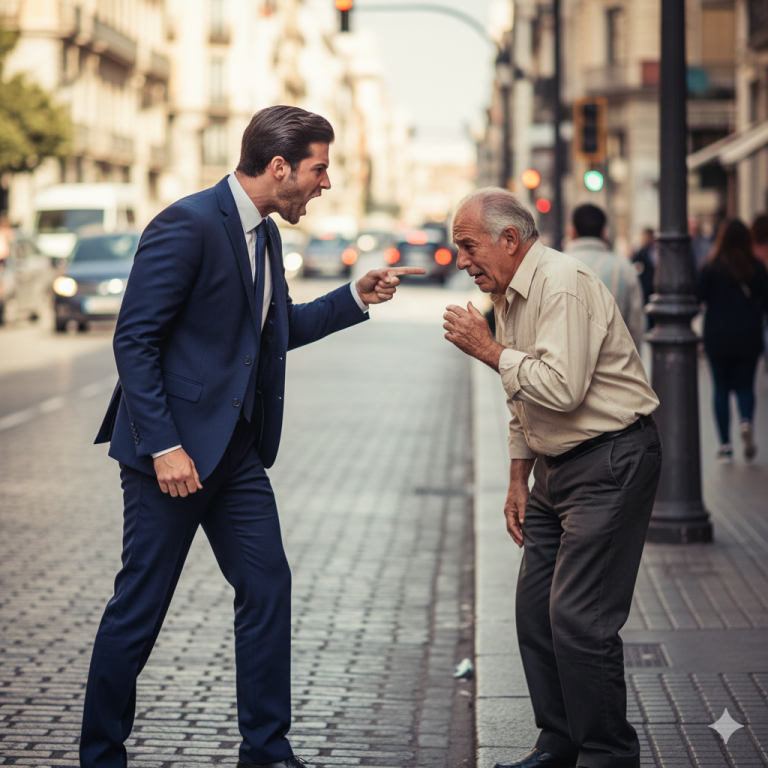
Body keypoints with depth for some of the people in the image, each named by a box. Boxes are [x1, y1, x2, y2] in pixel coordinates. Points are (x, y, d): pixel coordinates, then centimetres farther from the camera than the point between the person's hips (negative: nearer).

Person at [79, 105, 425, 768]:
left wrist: (356, 298, 12)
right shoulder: (188, 225, -17)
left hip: (238, 450, 9)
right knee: (140, 605, 1)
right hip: (175, 448, -9)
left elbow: (278, 328, 25)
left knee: (268, 587, 7)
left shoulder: (264, 234, 11)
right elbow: (135, 340, -19)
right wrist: (163, 446, -22)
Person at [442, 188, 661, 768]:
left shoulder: (563, 284, -18)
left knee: (579, 616, -13)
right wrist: (518, 480, 21)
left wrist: (489, 350, -18)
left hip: (611, 463, -10)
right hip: (557, 465, 10)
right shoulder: (509, 296, 13)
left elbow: (562, 388, -29)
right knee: (536, 610, 9)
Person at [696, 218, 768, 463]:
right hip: (748, 337, 1)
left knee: (721, 388, 7)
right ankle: (747, 421, -21)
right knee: (745, 386, 11)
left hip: (717, 335, -1)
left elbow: (698, 297, -8)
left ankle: (725, 445, 3)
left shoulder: (711, 266, -8)